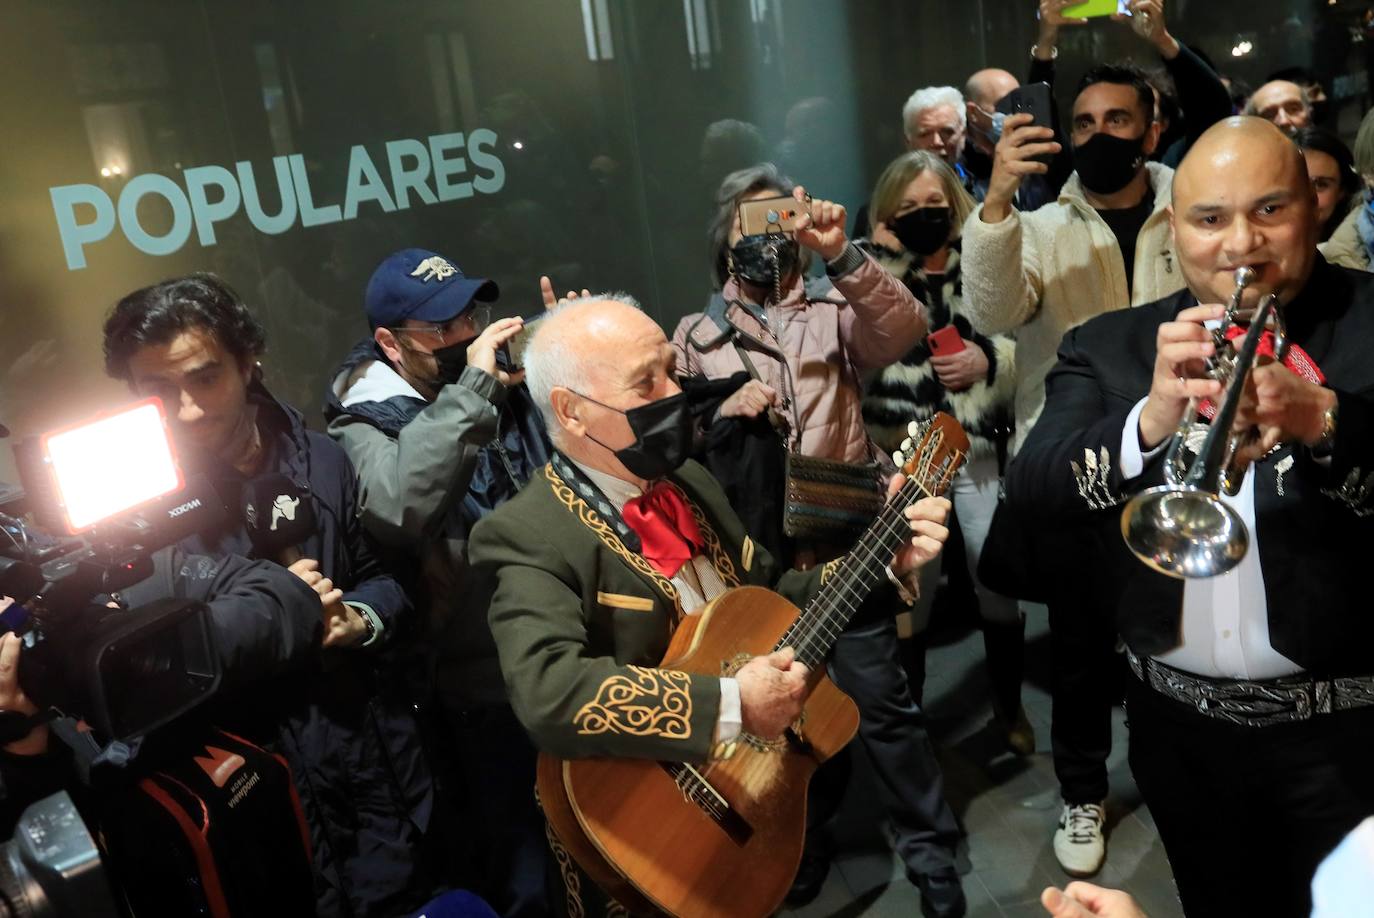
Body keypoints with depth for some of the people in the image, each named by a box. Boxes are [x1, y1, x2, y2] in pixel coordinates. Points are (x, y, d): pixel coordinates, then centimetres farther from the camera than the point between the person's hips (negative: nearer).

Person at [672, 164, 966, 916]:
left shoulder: (833, 309, 5)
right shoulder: (694, 337, 9)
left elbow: (904, 330, -16)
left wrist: (841, 254, -28)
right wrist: (722, 417, -13)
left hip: (843, 544, -2)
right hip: (753, 561, 2)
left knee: (879, 697, -2)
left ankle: (929, 847, 20)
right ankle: (803, 836, 39)